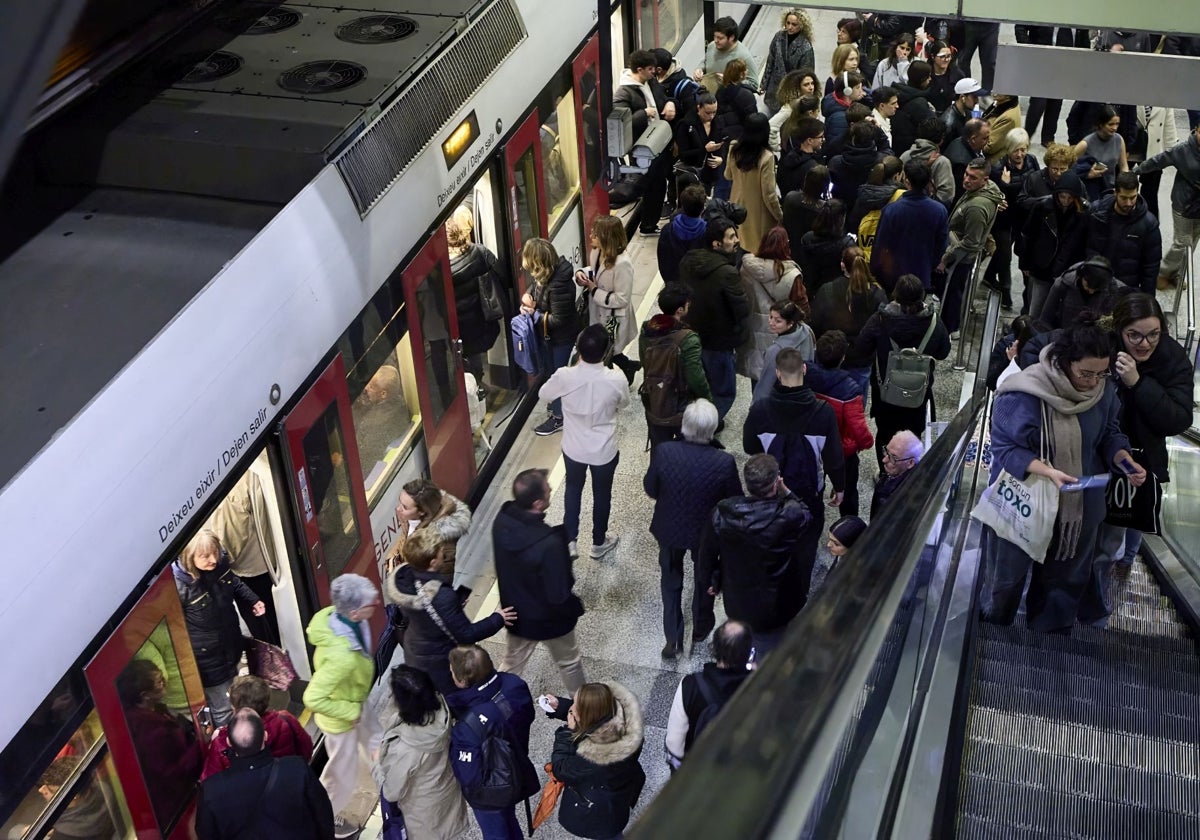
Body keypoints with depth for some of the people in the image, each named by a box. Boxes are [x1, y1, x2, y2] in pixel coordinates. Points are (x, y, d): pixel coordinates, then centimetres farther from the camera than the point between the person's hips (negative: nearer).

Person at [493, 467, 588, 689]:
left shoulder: (502, 520, -19)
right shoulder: (549, 544, -40)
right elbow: (559, 595, -30)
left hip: (516, 613, 4)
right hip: (549, 619, -4)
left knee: (511, 665, 27)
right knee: (569, 662, 25)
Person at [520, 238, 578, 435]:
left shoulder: (559, 286, -37)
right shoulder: (545, 274, -11)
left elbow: (557, 320, -31)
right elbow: (535, 287, 10)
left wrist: (534, 314, -20)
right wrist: (526, 297, -11)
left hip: (561, 337, -9)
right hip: (547, 334, 9)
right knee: (548, 370, 27)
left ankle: (558, 417, 32)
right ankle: (557, 402, 53)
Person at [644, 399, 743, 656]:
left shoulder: (663, 453, -28)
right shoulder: (724, 462, -30)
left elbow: (651, 490, -12)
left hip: (669, 529, 1)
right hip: (707, 532, 0)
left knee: (671, 581, 26)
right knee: (705, 579, 28)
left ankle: (672, 639, 35)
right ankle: (700, 629, 49)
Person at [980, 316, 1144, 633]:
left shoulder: (1103, 392, -8)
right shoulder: (1023, 394, -26)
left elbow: (1110, 435, 7)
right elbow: (1005, 448, -22)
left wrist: (1125, 461, -14)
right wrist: (1046, 471, -37)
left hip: (1080, 507, 5)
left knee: (1067, 580, 20)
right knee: (1006, 580, 13)